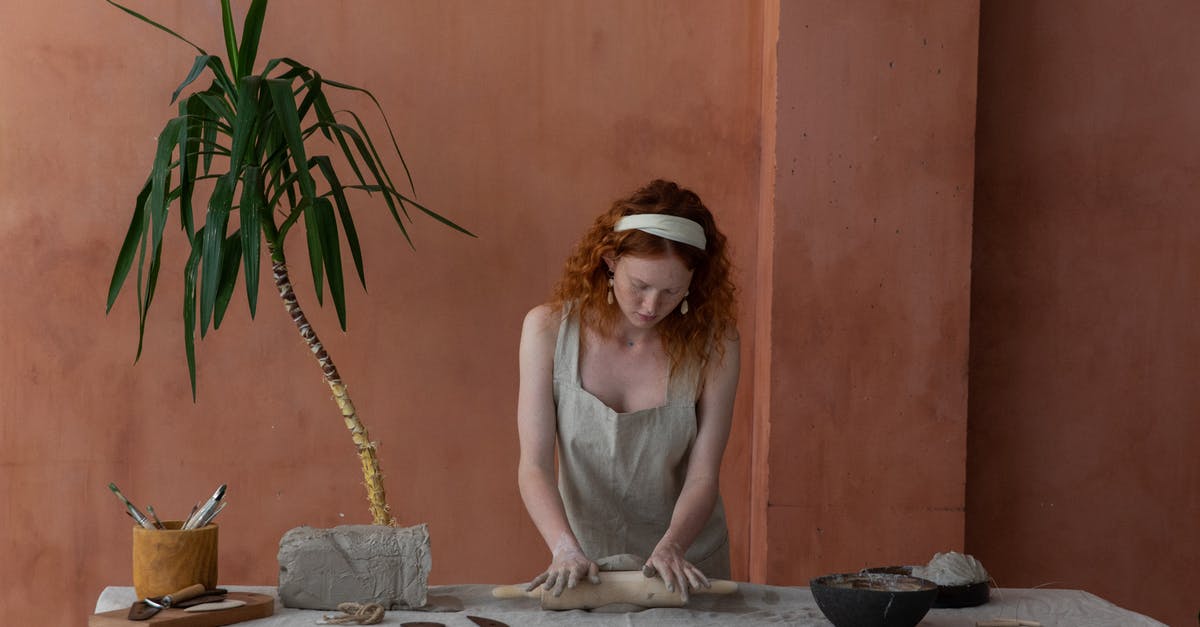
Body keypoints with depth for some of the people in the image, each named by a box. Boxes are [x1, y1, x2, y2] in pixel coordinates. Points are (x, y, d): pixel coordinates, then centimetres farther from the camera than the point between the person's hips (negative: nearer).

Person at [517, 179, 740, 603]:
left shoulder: (712, 342, -6)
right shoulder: (549, 329, -7)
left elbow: (702, 476, -7)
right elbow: (534, 465, -10)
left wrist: (671, 546, -24)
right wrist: (566, 550, -24)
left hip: (687, 564, 0)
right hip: (586, 564, 1)